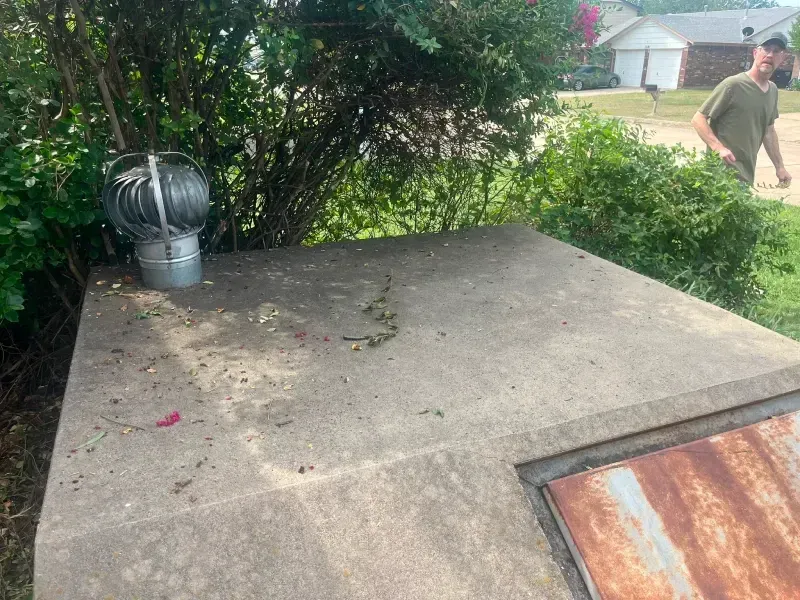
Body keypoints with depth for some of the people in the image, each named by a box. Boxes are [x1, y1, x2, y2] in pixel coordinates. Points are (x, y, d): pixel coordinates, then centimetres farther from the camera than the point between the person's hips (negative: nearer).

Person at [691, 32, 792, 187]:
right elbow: (698, 119, -11)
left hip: (747, 176, 8)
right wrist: (718, 148, -24)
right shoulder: (733, 85, -11)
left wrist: (779, 166, 22)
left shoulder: (773, 90, 13)